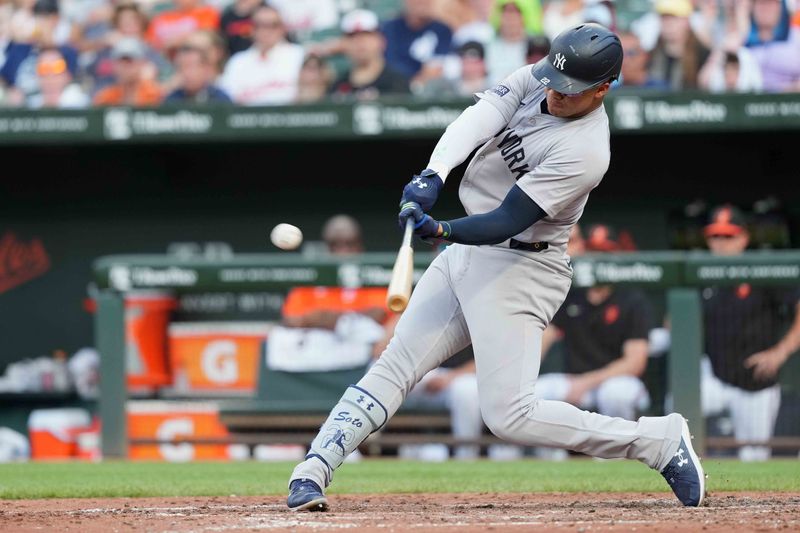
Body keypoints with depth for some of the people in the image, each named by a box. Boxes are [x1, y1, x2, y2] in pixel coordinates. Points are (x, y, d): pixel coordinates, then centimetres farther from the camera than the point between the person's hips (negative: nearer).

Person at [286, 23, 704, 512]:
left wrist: (442, 231, -42)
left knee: (510, 416, -15)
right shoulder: (537, 80, -1)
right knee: (394, 367, 1)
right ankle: (310, 475, 0)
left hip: (519, 268, -8)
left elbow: (506, 222, -27)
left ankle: (660, 441, -5)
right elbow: (477, 119, -15)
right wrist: (434, 175, -32)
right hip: (466, 251, 8)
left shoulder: (585, 152, -23)